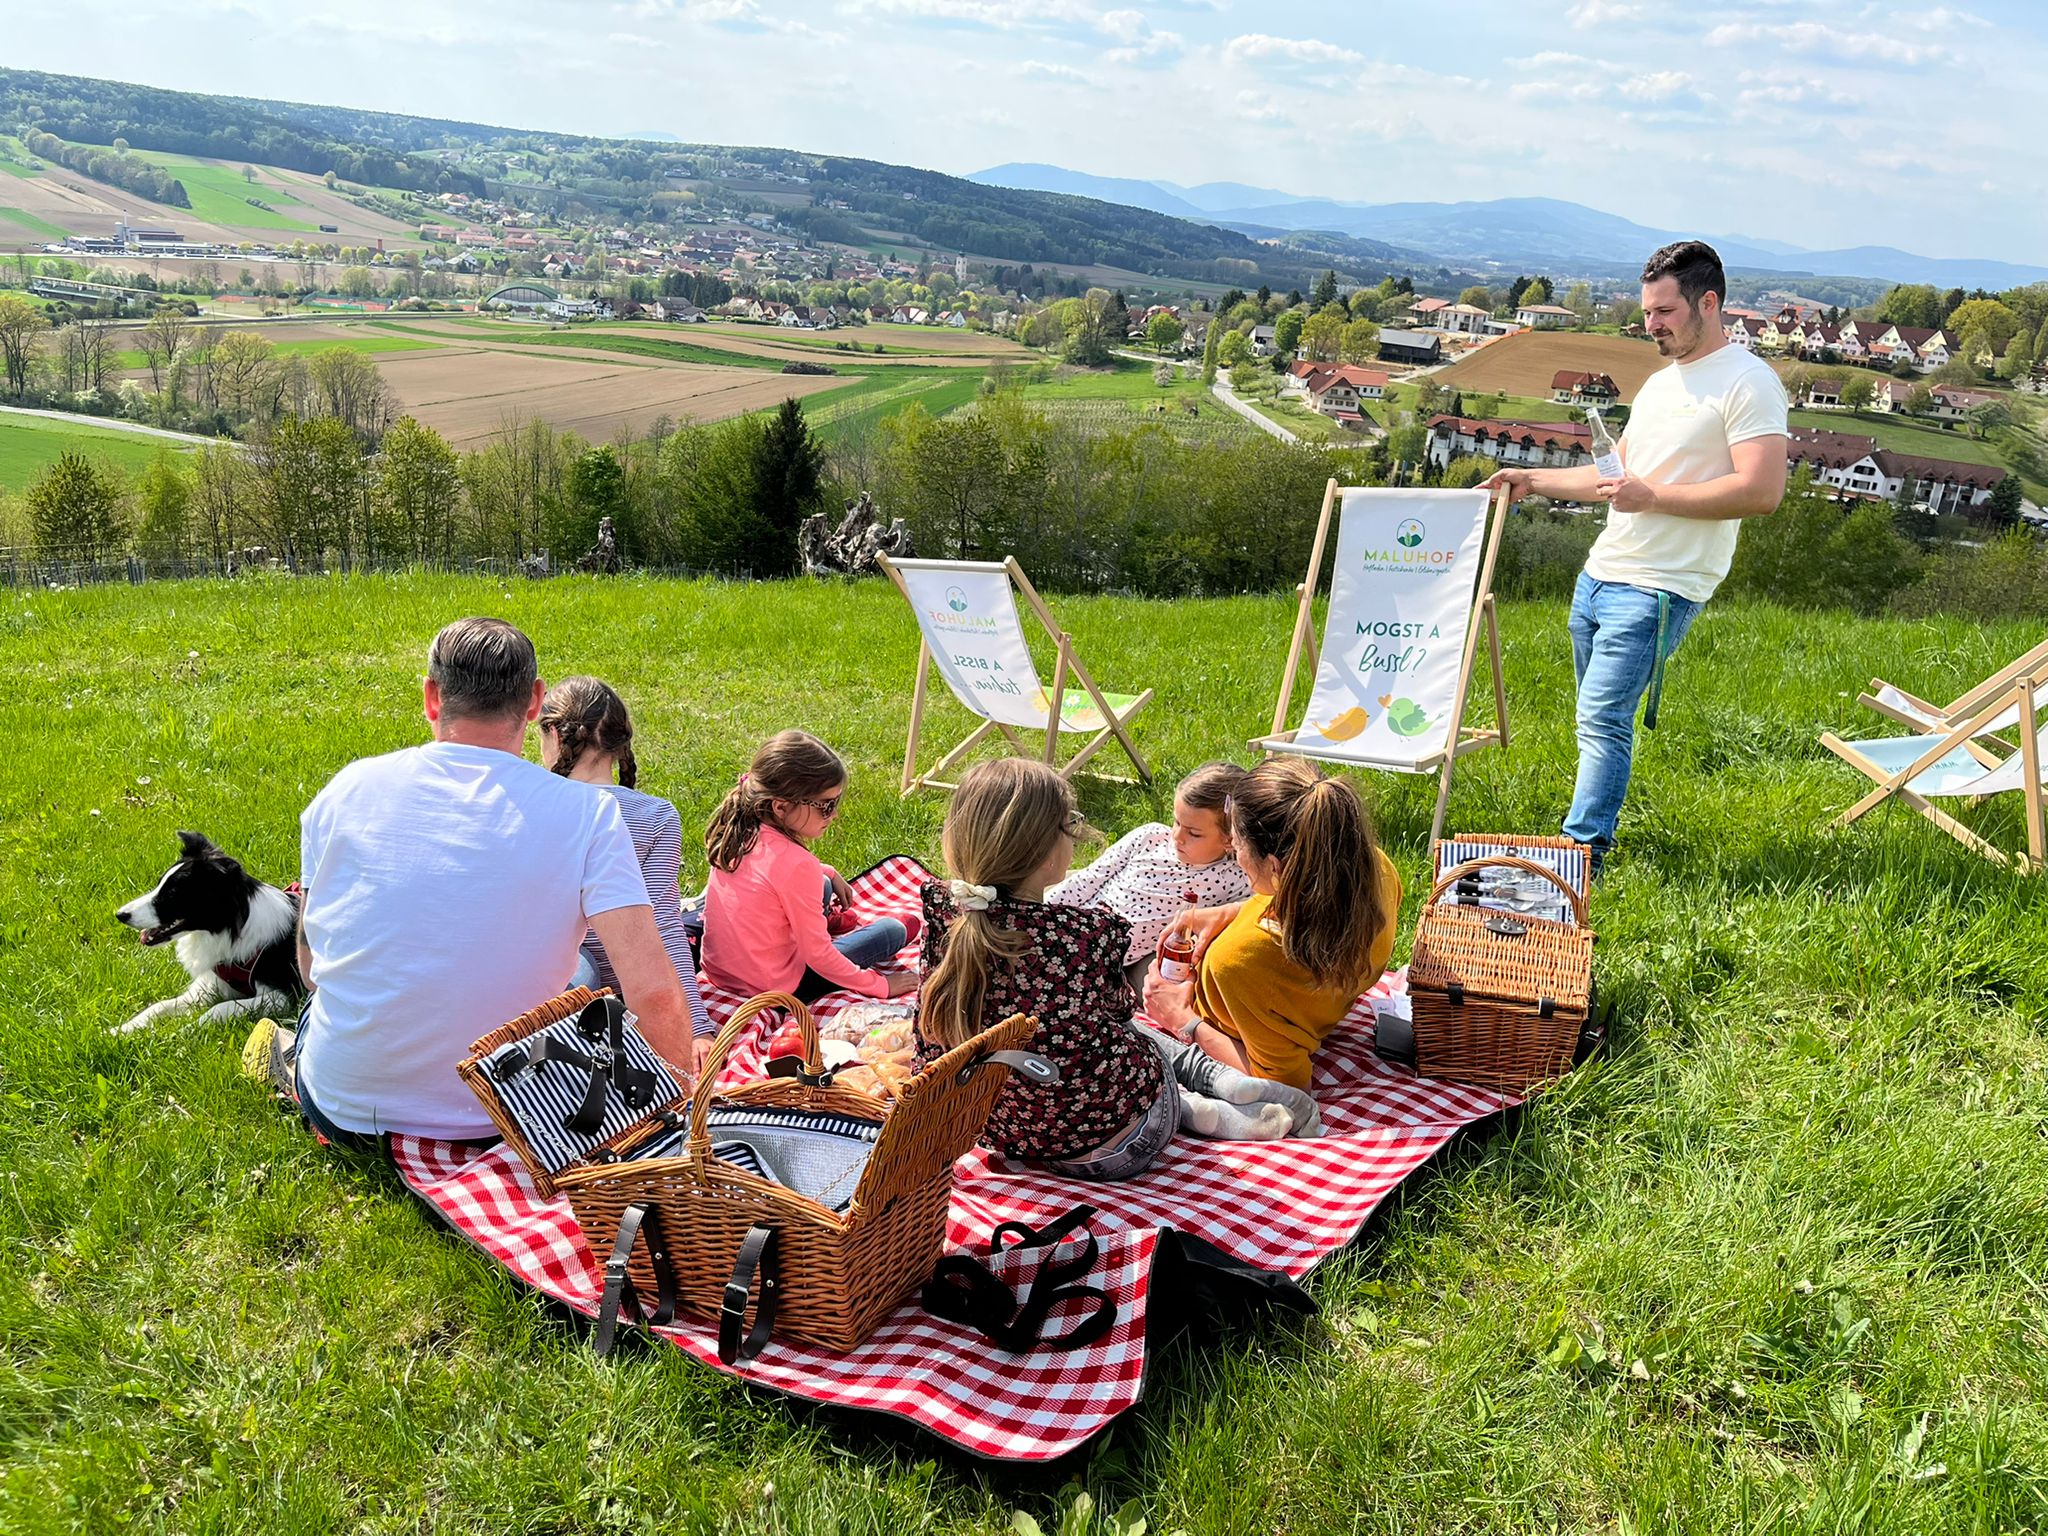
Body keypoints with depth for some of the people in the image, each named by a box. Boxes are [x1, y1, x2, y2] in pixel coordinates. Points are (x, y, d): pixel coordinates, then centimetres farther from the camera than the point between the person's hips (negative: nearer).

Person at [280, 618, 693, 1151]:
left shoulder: (349, 787, -7)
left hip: (342, 1110, 3)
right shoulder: (587, 816, -16)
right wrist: (689, 1073, -4)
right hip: (494, 1123, -3)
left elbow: (310, 963, 4)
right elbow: (654, 992, -24)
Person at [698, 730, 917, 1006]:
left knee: (823, 886, 22)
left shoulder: (736, 832, -6)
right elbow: (816, 954, -21)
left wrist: (828, 873, 23)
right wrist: (878, 985, -11)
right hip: (773, 988, -8)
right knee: (892, 931, 2)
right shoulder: (797, 864, -29)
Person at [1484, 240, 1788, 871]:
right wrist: (1533, 480, 21)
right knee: (1602, 718, 13)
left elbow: (1762, 491, -20)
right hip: (1598, 575, 9)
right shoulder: (1661, 381, 19)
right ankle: (1599, 827, 25)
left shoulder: (1747, 382, -10)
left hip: (1657, 590, -9)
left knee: (1603, 718, -14)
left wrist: (1651, 495, -19)